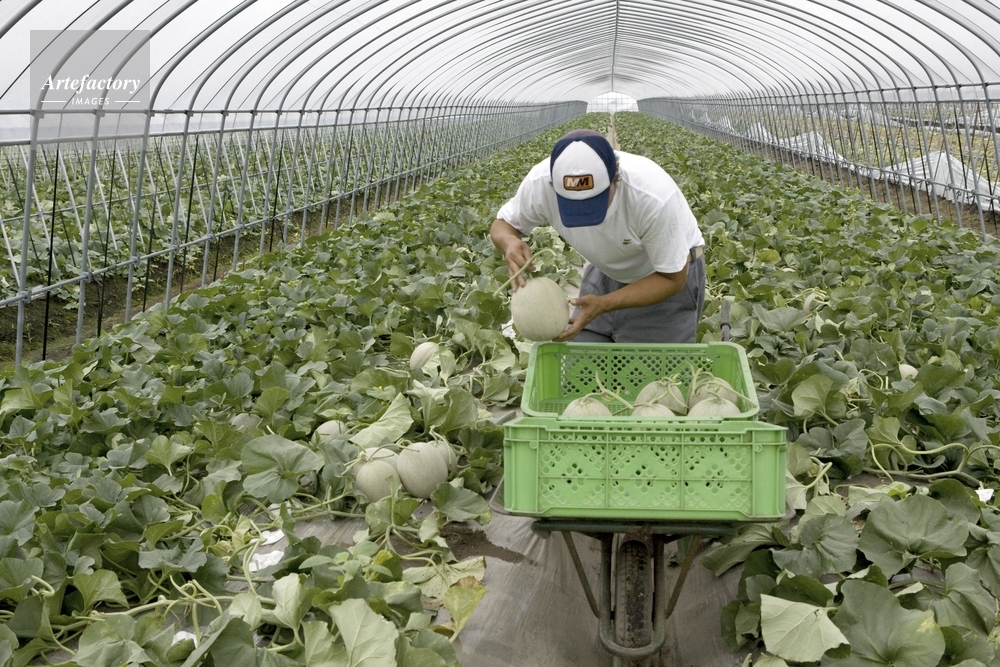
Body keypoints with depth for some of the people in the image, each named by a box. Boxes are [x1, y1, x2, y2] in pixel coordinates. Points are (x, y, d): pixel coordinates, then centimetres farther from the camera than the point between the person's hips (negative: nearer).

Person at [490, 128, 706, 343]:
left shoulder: (654, 196, -38)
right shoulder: (540, 183, -28)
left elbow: (672, 279, -26)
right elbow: (503, 223, -8)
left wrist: (603, 305, -38)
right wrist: (509, 242, -34)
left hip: (669, 273, -3)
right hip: (605, 271, 4)